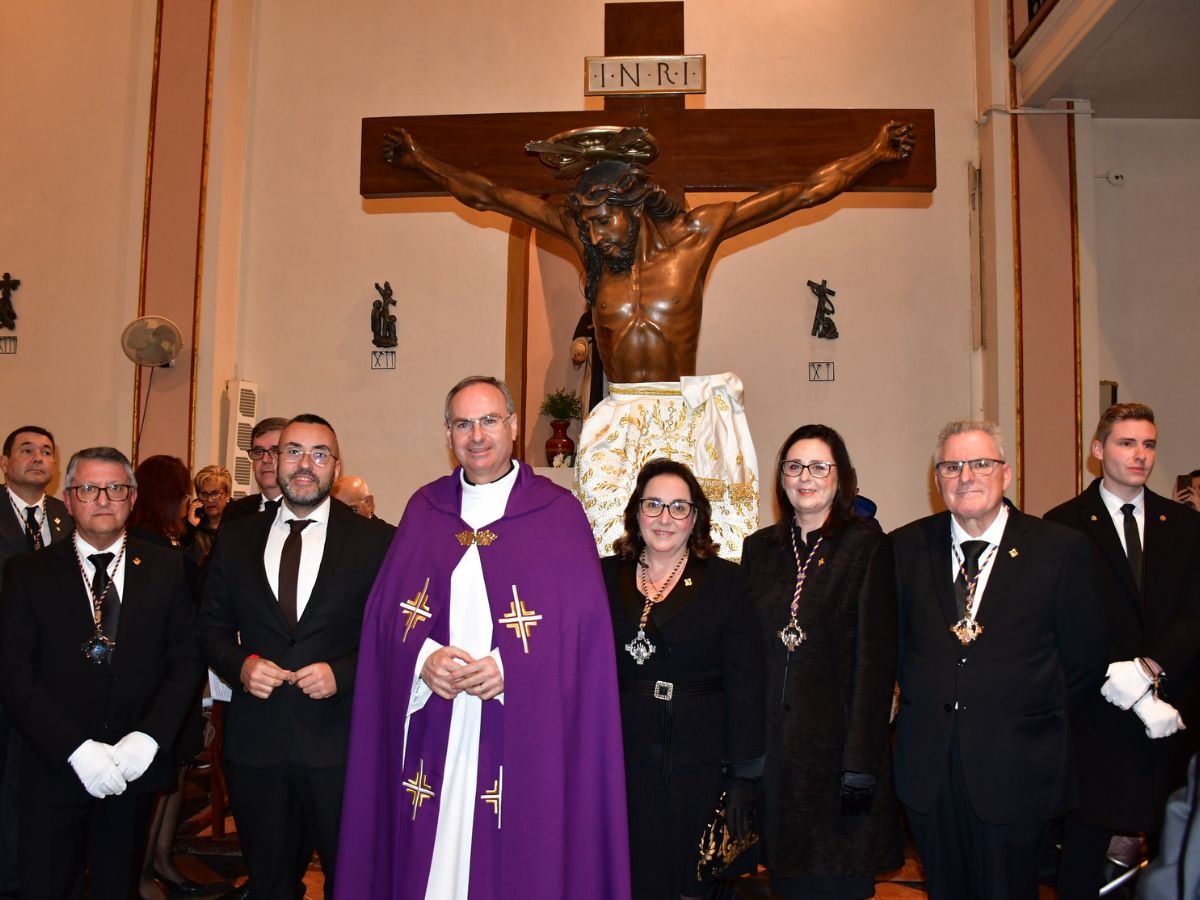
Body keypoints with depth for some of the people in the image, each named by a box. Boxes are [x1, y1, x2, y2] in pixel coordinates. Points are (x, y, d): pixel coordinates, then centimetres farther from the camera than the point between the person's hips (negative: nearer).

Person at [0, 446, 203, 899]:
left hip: (136, 768, 1)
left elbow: (187, 659, 1)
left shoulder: (165, 568, 3)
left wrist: (149, 737, -12)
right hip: (55, 772, -1)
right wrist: (77, 749, -16)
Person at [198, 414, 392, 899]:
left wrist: (342, 673, -16)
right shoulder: (235, 539, 6)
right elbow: (211, 627, 11)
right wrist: (240, 664, -8)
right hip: (255, 744, 3)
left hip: (339, 744, -2)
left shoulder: (373, 542, -2)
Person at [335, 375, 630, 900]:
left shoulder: (558, 512, 0)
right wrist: (423, 657, -12)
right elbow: (386, 612, 7)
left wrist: (509, 668, -17)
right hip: (431, 735, 3)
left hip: (523, 736, -2)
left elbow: (583, 621, -5)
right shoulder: (423, 510, 10)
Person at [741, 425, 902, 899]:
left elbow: (875, 658, -8)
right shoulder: (760, 548, 10)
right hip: (773, 743, 4)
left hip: (837, 740, -4)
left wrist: (862, 763, -14)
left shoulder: (867, 545, -3)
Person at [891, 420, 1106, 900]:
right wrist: (922, 704, 4)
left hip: (1014, 769, -2)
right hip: (928, 767, 2)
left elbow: (1084, 659, 1)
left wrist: (1038, 719, 4)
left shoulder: (1061, 548, -4)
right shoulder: (906, 547, 2)